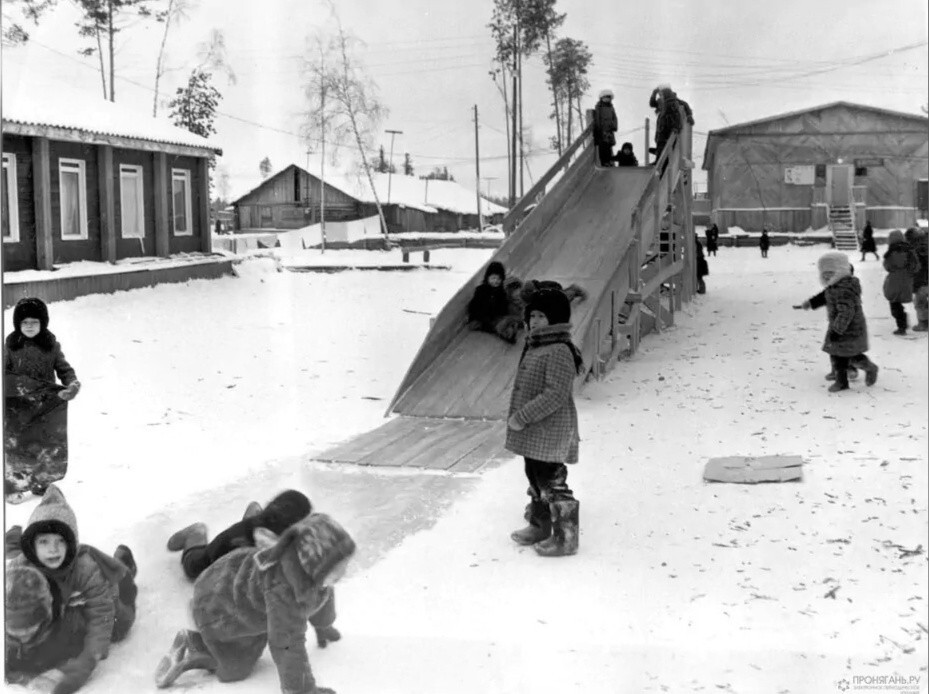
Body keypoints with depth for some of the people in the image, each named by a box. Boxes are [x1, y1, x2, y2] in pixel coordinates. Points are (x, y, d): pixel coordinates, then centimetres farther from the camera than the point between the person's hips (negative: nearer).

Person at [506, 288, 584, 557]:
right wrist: (515, 415, 13)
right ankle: (539, 526, 36)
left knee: (552, 483, -4)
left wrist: (521, 417, -24)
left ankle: (565, 537, 5)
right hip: (532, 434, 10)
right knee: (535, 478, 21)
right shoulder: (534, 348, 12)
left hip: (550, 433, -10)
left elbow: (555, 395, -27)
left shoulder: (559, 352, -20)